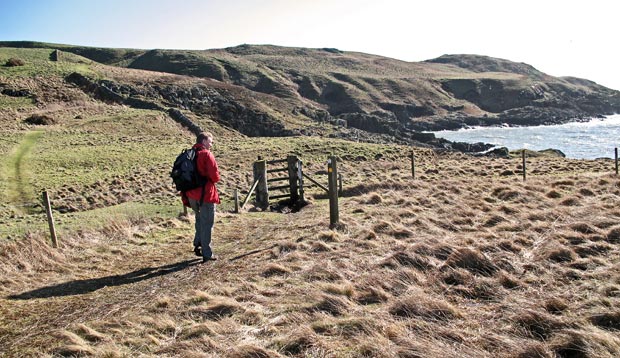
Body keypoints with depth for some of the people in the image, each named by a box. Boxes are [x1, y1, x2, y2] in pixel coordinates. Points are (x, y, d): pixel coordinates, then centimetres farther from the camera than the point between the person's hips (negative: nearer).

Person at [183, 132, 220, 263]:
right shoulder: (207, 154, -11)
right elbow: (215, 176, -19)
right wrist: (215, 178, 4)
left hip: (192, 194, 7)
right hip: (206, 194, -7)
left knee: (200, 220, 24)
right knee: (207, 223, 2)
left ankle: (198, 245, 21)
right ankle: (207, 254, 6)